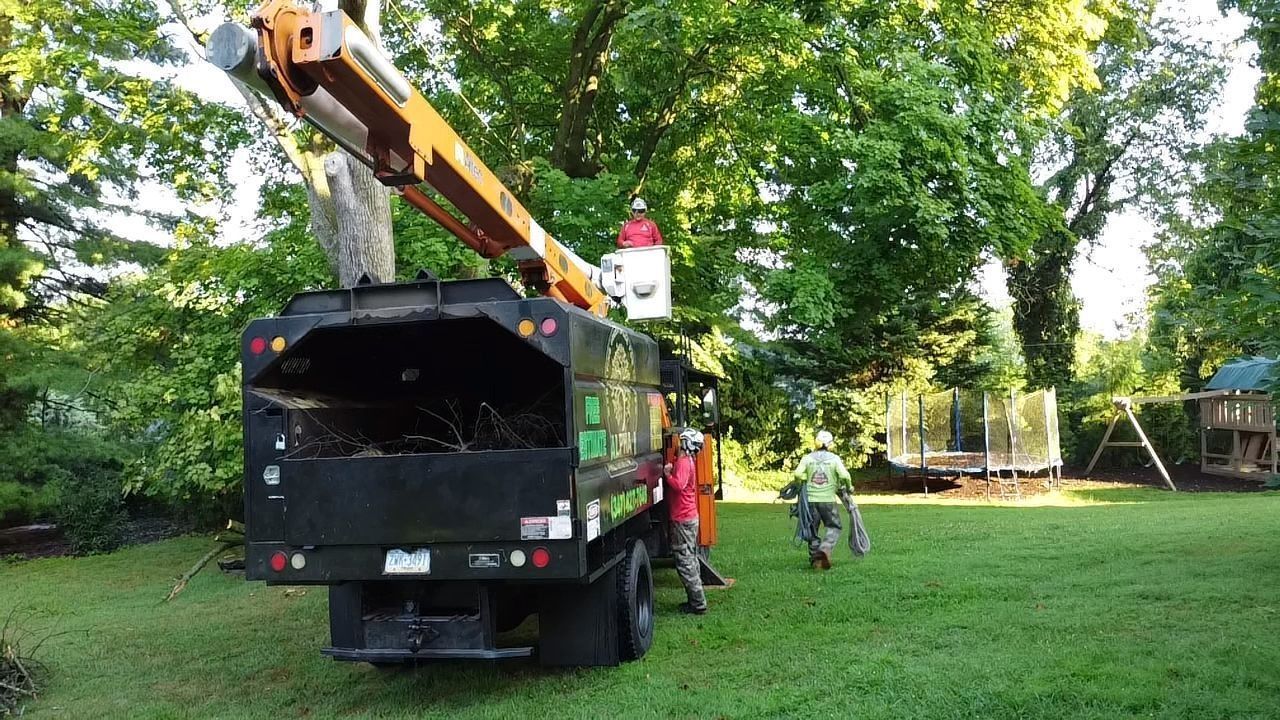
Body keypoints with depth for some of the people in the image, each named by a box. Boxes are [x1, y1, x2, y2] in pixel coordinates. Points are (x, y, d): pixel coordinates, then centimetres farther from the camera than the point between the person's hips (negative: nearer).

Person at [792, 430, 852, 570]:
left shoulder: (807, 458, 2)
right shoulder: (834, 458, -1)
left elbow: (798, 474, -10)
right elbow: (844, 476, -11)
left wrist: (800, 484, 10)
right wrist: (847, 486, 9)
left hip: (810, 498, 2)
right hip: (828, 499, -2)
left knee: (812, 528, 13)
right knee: (833, 527, 9)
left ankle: (815, 558, 13)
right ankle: (825, 549, -15)